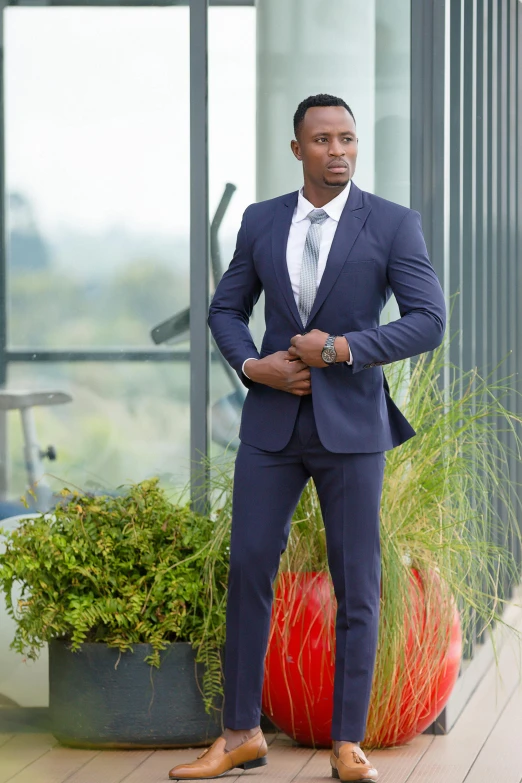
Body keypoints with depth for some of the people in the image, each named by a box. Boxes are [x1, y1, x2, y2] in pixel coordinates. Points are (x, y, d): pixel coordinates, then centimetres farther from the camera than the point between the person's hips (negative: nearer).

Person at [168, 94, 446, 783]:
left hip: (352, 422, -3)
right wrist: (251, 366, -6)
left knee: (357, 587, 0)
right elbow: (226, 310, 14)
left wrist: (343, 348, -17)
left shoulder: (393, 224, -4)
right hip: (272, 422, 3)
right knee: (248, 571, 0)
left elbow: (429, 321, -9)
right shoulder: (261, 222, 6)